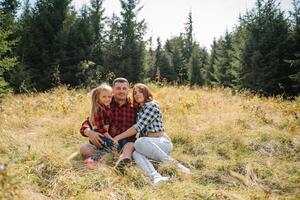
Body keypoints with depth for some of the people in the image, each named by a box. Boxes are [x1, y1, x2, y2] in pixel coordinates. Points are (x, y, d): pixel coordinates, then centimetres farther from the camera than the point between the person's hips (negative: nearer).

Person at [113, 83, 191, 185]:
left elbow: (138, 127, -11)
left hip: (163, 142, -6)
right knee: (136, 154, -28)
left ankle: (174, 163, -27)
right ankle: (156, 177, -50)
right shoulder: (139, 110, 23)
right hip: (150, 144, 6)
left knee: (139, 142, -35)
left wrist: (117, 138, -11)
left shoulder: (152, 105, -3)